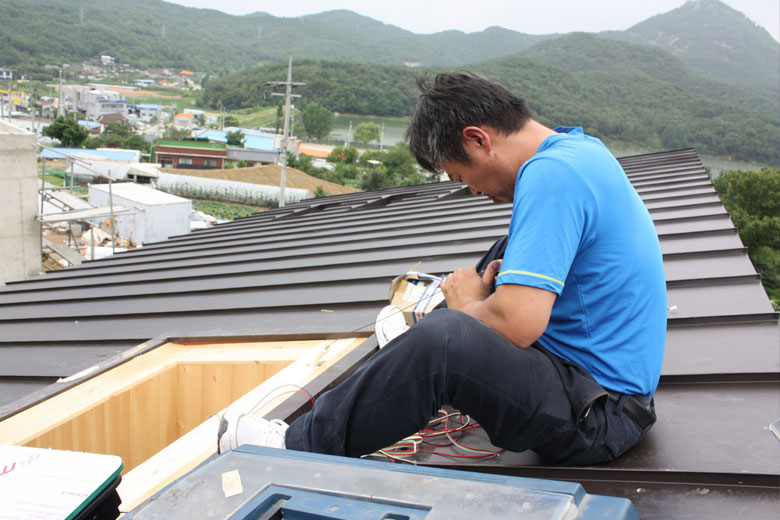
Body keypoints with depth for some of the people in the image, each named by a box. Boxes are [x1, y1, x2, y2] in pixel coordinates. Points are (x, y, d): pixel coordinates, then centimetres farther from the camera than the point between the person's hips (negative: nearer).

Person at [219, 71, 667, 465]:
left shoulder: (550, 174, -22)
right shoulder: (583, 148, 10)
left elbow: (517, 324, -30)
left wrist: (469, 305, -7)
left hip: (599, 417, -11)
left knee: (440, 340, -28)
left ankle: (301, 446, -7)